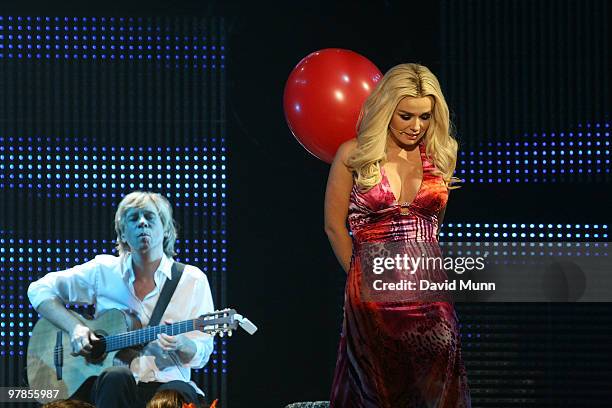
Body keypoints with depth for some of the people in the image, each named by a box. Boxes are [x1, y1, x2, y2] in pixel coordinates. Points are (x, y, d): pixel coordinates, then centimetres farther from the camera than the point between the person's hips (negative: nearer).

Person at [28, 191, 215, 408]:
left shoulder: (193, 280, 5)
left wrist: (181, 344, -19)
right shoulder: (104, 271, 8)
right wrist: (74, 327, -3)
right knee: (116, 377, -36)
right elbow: (39, 290, 13)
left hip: (166, 381, -1)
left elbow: (201, 355, 5)